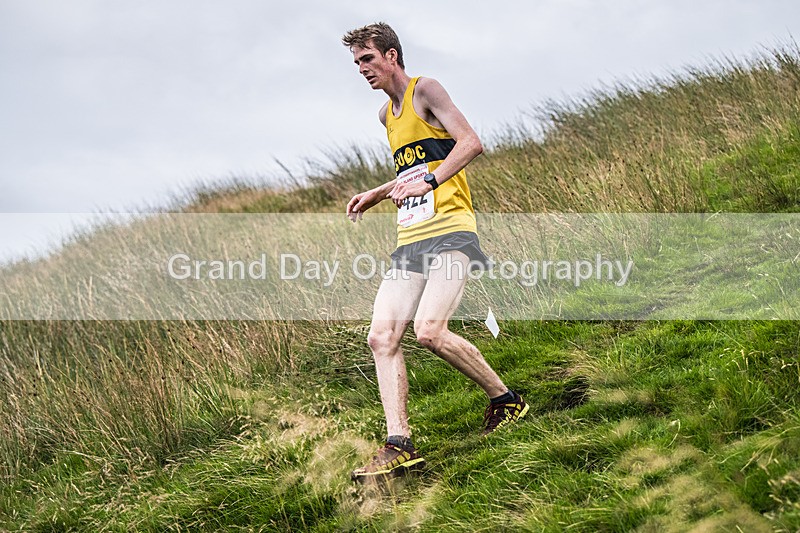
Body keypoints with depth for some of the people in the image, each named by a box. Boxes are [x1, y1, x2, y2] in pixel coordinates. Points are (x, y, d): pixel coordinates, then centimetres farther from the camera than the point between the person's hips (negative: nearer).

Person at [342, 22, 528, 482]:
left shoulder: (425, 91, -2)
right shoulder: (386, 114, 24)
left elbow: (471, 143, -14)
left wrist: (427, 181, -22)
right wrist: (376, 196, 24)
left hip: (450, 231, -8)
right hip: (410, 241, 8)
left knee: (429, 330, -24)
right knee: (382, 337, -6)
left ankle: (506, 401, -3)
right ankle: (400, 447, -7)